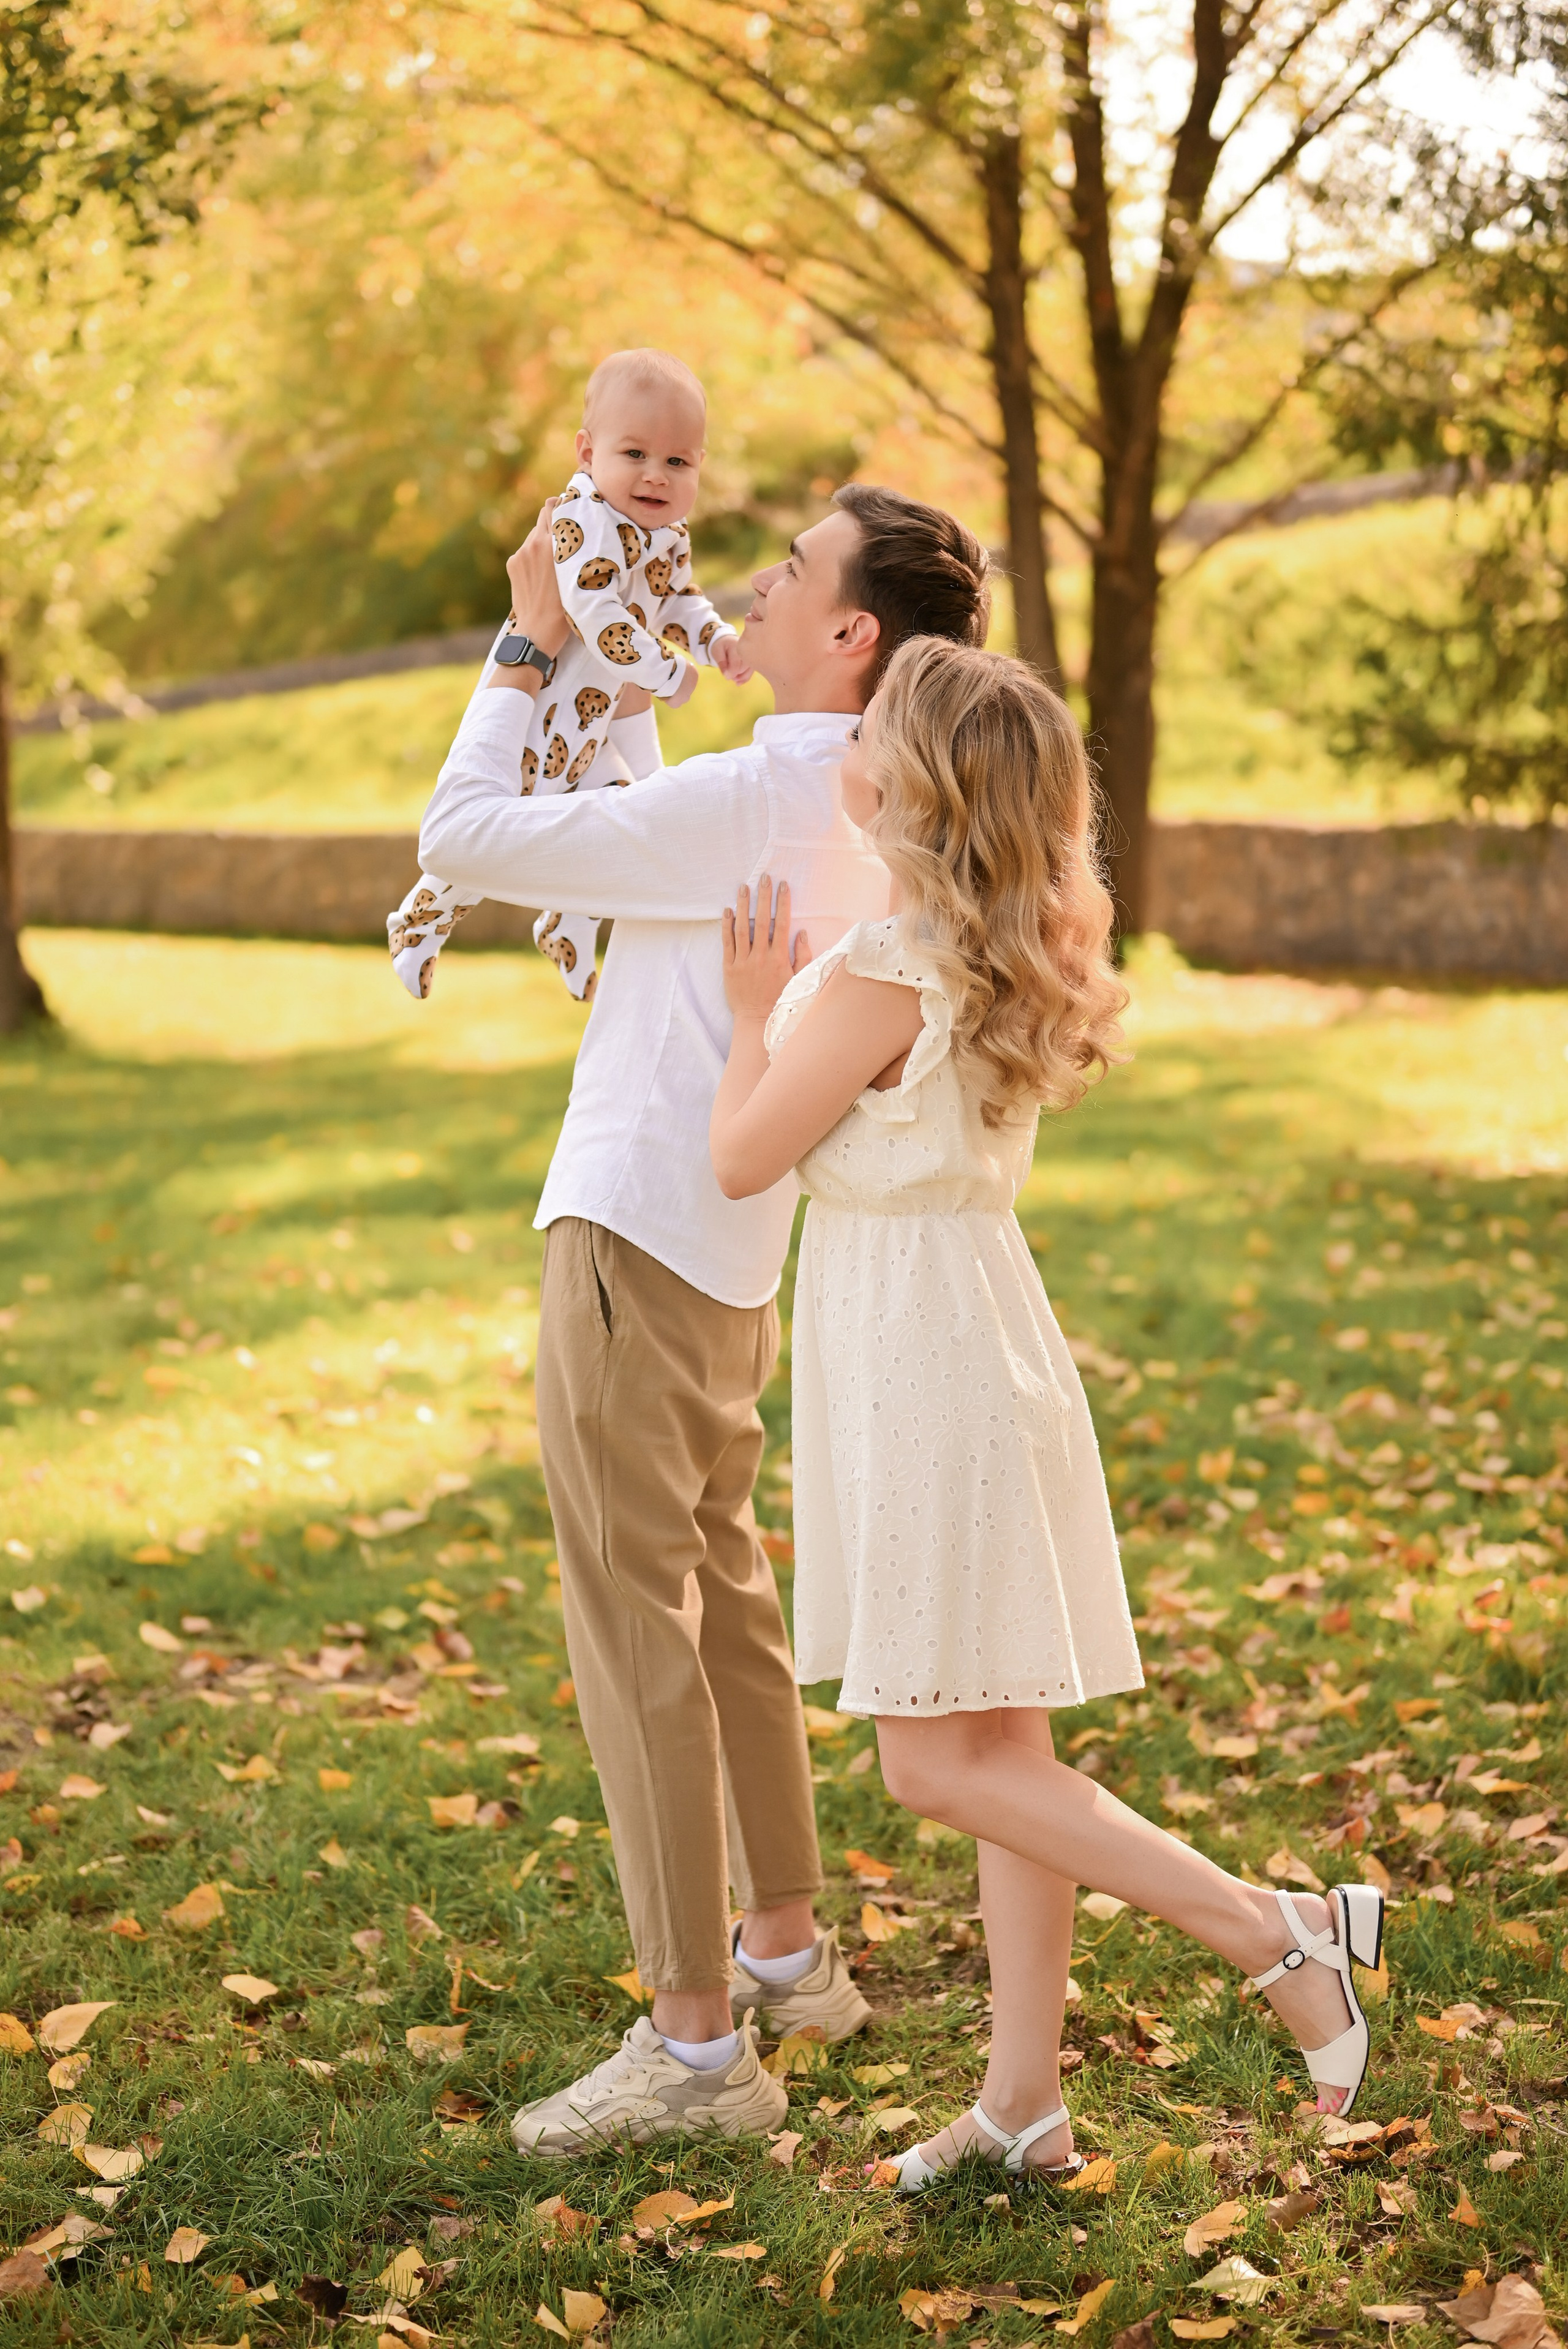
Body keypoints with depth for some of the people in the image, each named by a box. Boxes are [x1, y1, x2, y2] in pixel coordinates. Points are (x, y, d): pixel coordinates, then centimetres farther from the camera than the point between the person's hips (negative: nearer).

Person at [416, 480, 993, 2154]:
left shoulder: (751, 799, -20)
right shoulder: (861, 808, 9)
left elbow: (464, 838, -16)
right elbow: (637, 827, 26)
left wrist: (529, 650, -4)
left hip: (635, 1239, -10)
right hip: (726, 1253, 10)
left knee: (634, 1618, -5)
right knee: (721, 1594, 20)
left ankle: (696, 2044, 0)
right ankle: (787, 1950, 32)